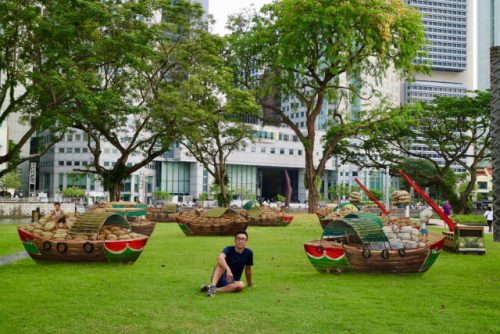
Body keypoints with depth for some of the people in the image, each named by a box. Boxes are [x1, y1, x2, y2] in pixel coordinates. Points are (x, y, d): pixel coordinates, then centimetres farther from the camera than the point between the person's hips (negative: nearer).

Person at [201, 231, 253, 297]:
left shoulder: (248, 253, -2)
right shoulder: (229, 249, -11)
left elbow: (248, 269, 12)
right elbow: (220, 257, -34)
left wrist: (249, 284, 19)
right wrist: (228, 270, -50)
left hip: (232, 282, 2)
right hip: (220, 279, -2)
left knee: (241, 285, -34)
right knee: (221, 263, -31)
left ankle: (215, 289, -35)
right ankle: (212, 286, -47)